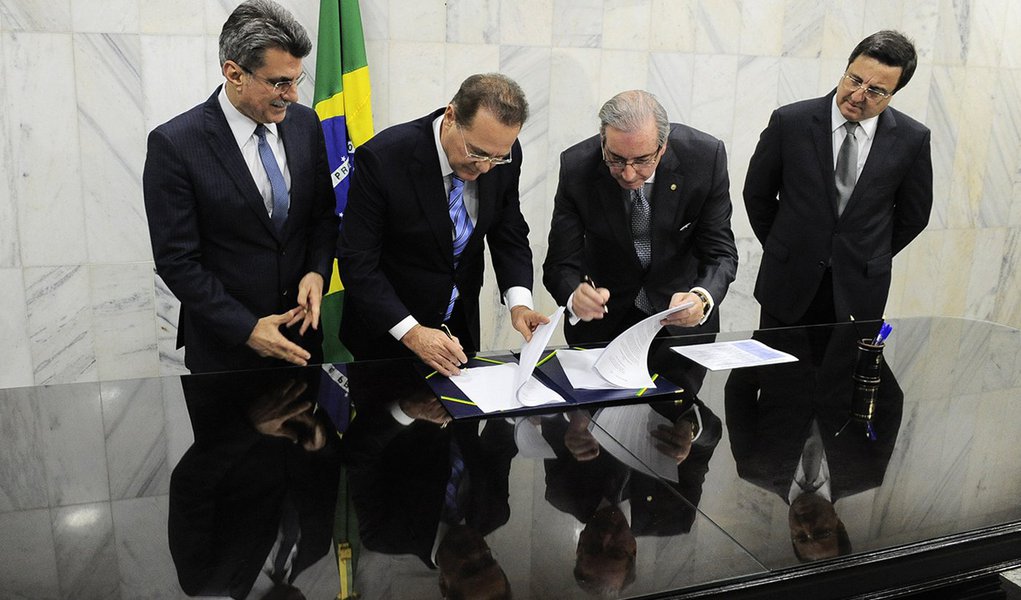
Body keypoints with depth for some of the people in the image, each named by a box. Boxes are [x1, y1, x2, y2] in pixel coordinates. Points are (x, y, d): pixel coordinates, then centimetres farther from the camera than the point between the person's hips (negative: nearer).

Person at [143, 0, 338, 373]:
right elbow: (176, 261, -14)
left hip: (301, 330, 4)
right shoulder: (174, 145, -16)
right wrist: (246, 328, -17)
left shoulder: (305, 123, -2)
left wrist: (317, 272, -10)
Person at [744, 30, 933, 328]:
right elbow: (757, 194, 2)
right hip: (788, 283, 0)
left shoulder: (912, 139, -6)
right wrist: (784, 250, 8)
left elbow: (913, 214, 8)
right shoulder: (790, 121, -10)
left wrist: (868, 259, 11)